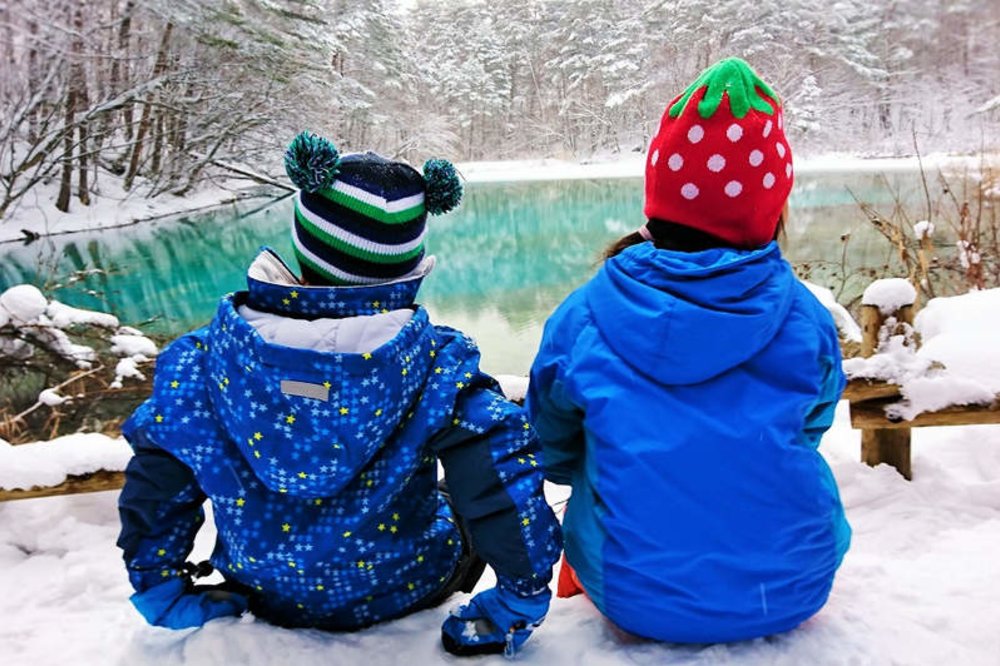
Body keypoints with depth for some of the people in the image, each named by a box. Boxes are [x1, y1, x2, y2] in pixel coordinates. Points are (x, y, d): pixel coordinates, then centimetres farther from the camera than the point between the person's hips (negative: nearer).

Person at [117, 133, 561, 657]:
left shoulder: (207, 357, -22)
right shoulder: (435, 363, -28)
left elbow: (155, 490, -12)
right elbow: (503, 479, -28)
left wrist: (165, 594, 4)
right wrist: (518, 602, -12)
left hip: (268, 595, 2)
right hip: (404, 592, -1)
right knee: (471, 510, 31)